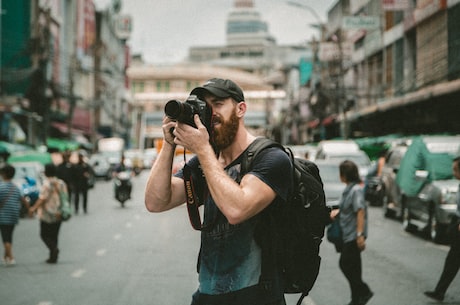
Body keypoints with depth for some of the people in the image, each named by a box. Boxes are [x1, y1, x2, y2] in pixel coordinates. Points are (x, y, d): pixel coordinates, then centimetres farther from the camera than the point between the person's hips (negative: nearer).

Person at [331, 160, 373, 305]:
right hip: (348, 234, 10)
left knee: (345, 264, -7)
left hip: (354, 235, -10)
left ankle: (363, 292, 2)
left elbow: (360, 212, -21)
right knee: (353, 266, 13)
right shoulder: (349, 189, 11)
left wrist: (360, 234, -24)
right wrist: (337, 211, 8)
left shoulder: (356, 190, -17)